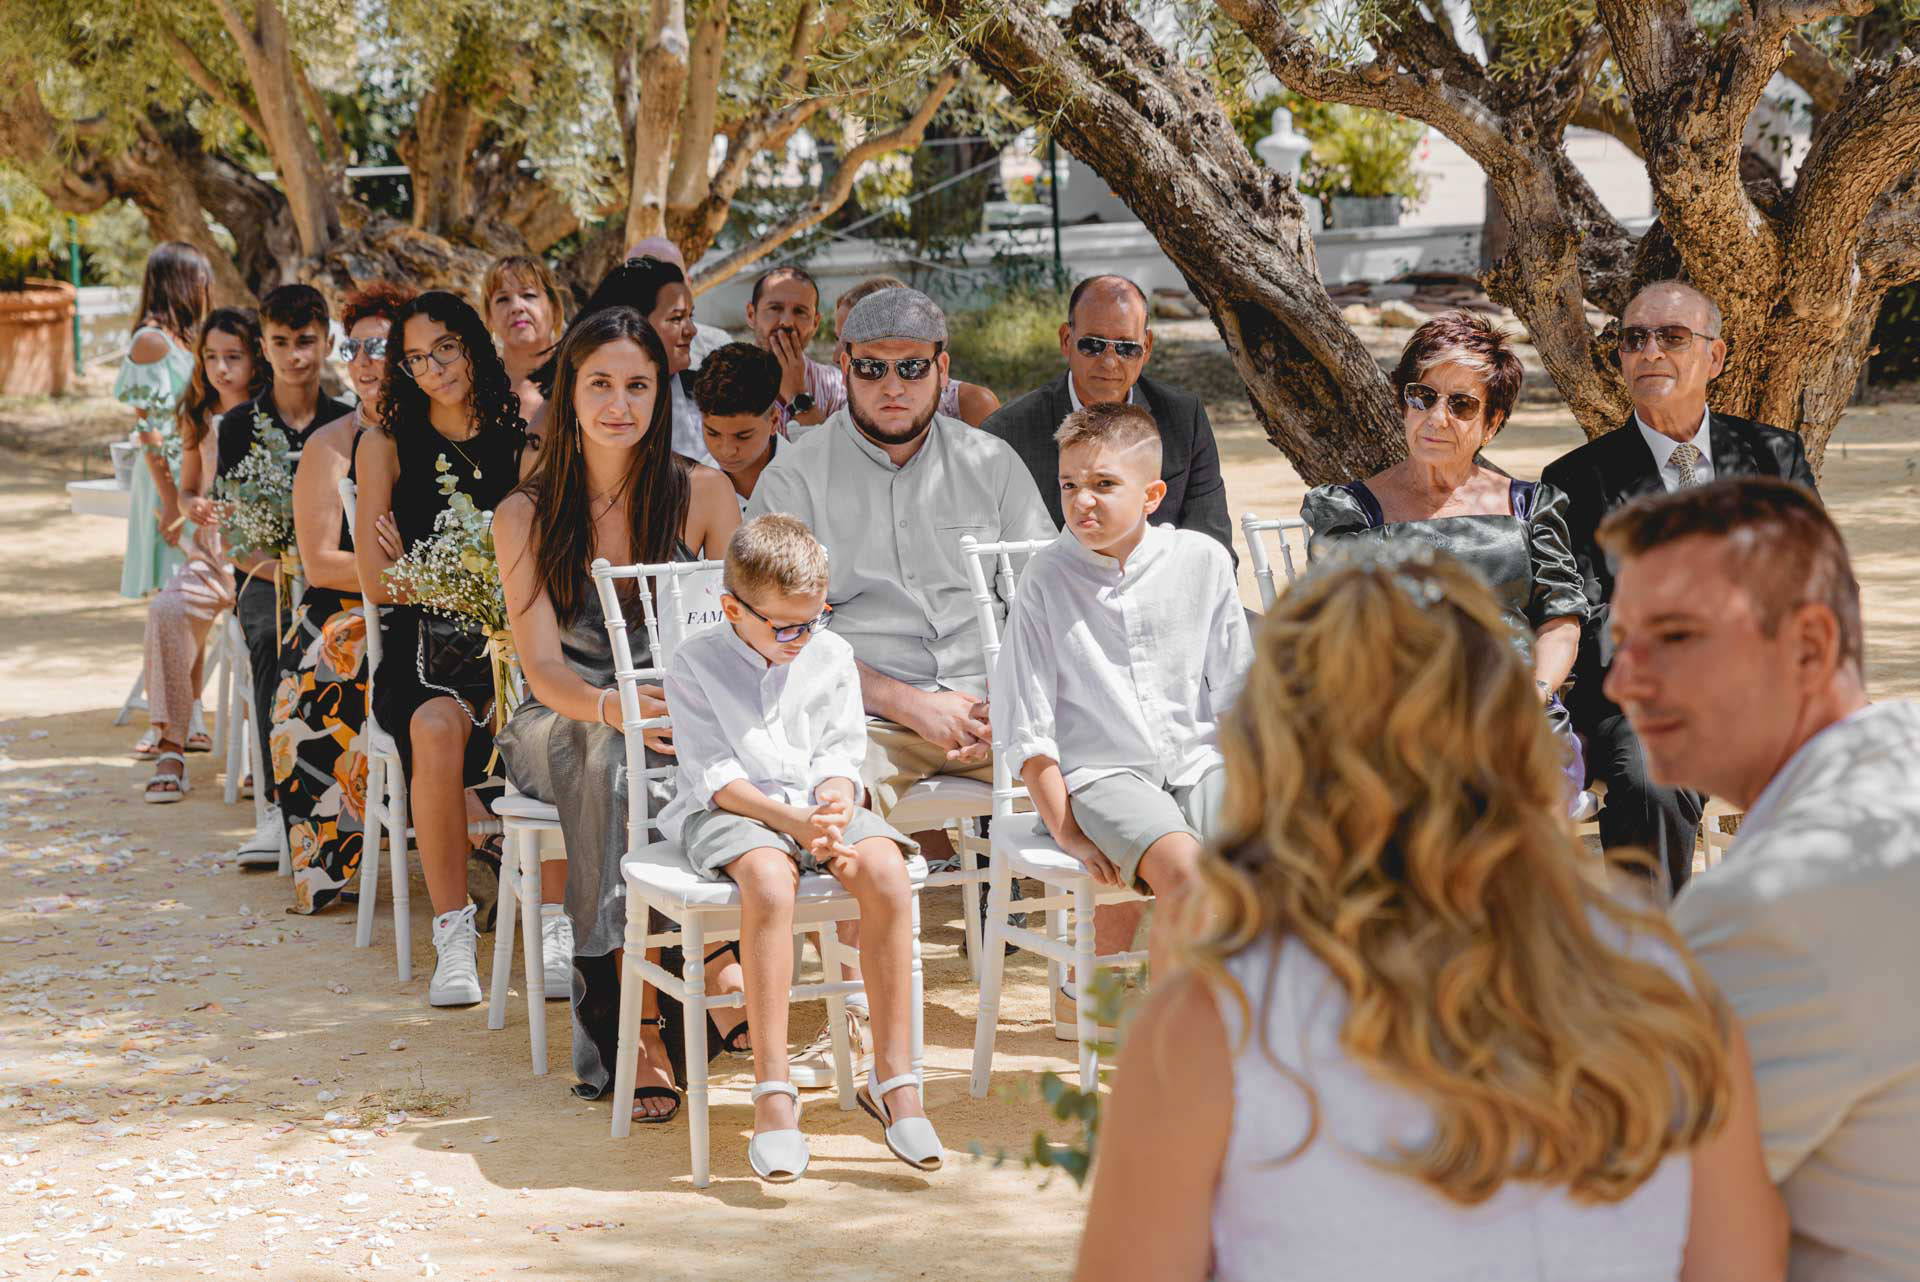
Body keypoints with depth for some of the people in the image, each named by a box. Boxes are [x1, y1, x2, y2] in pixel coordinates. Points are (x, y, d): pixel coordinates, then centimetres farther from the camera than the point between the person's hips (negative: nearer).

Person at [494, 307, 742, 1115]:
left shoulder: (701, 494, 3)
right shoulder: (525, 516, 1)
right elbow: (543, 668, -9)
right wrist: (609, 706, -32)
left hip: (684, 718, 1)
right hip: (564, 722, -1)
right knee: (610, 756, -36)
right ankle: (636, 1017, -40)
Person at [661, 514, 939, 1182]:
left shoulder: (831, 657, 9)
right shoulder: (696, 664, -3)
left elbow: (840, 757, 8)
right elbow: (717, 776, -9)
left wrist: (832, 817, -15)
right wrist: (795, 821, -22)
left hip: (818, 806, 4)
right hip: (730, 812, -4)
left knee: (885, 873, -28)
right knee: (769, 881, -38)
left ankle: (894, 1079, -23)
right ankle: (771, 1091, -35)